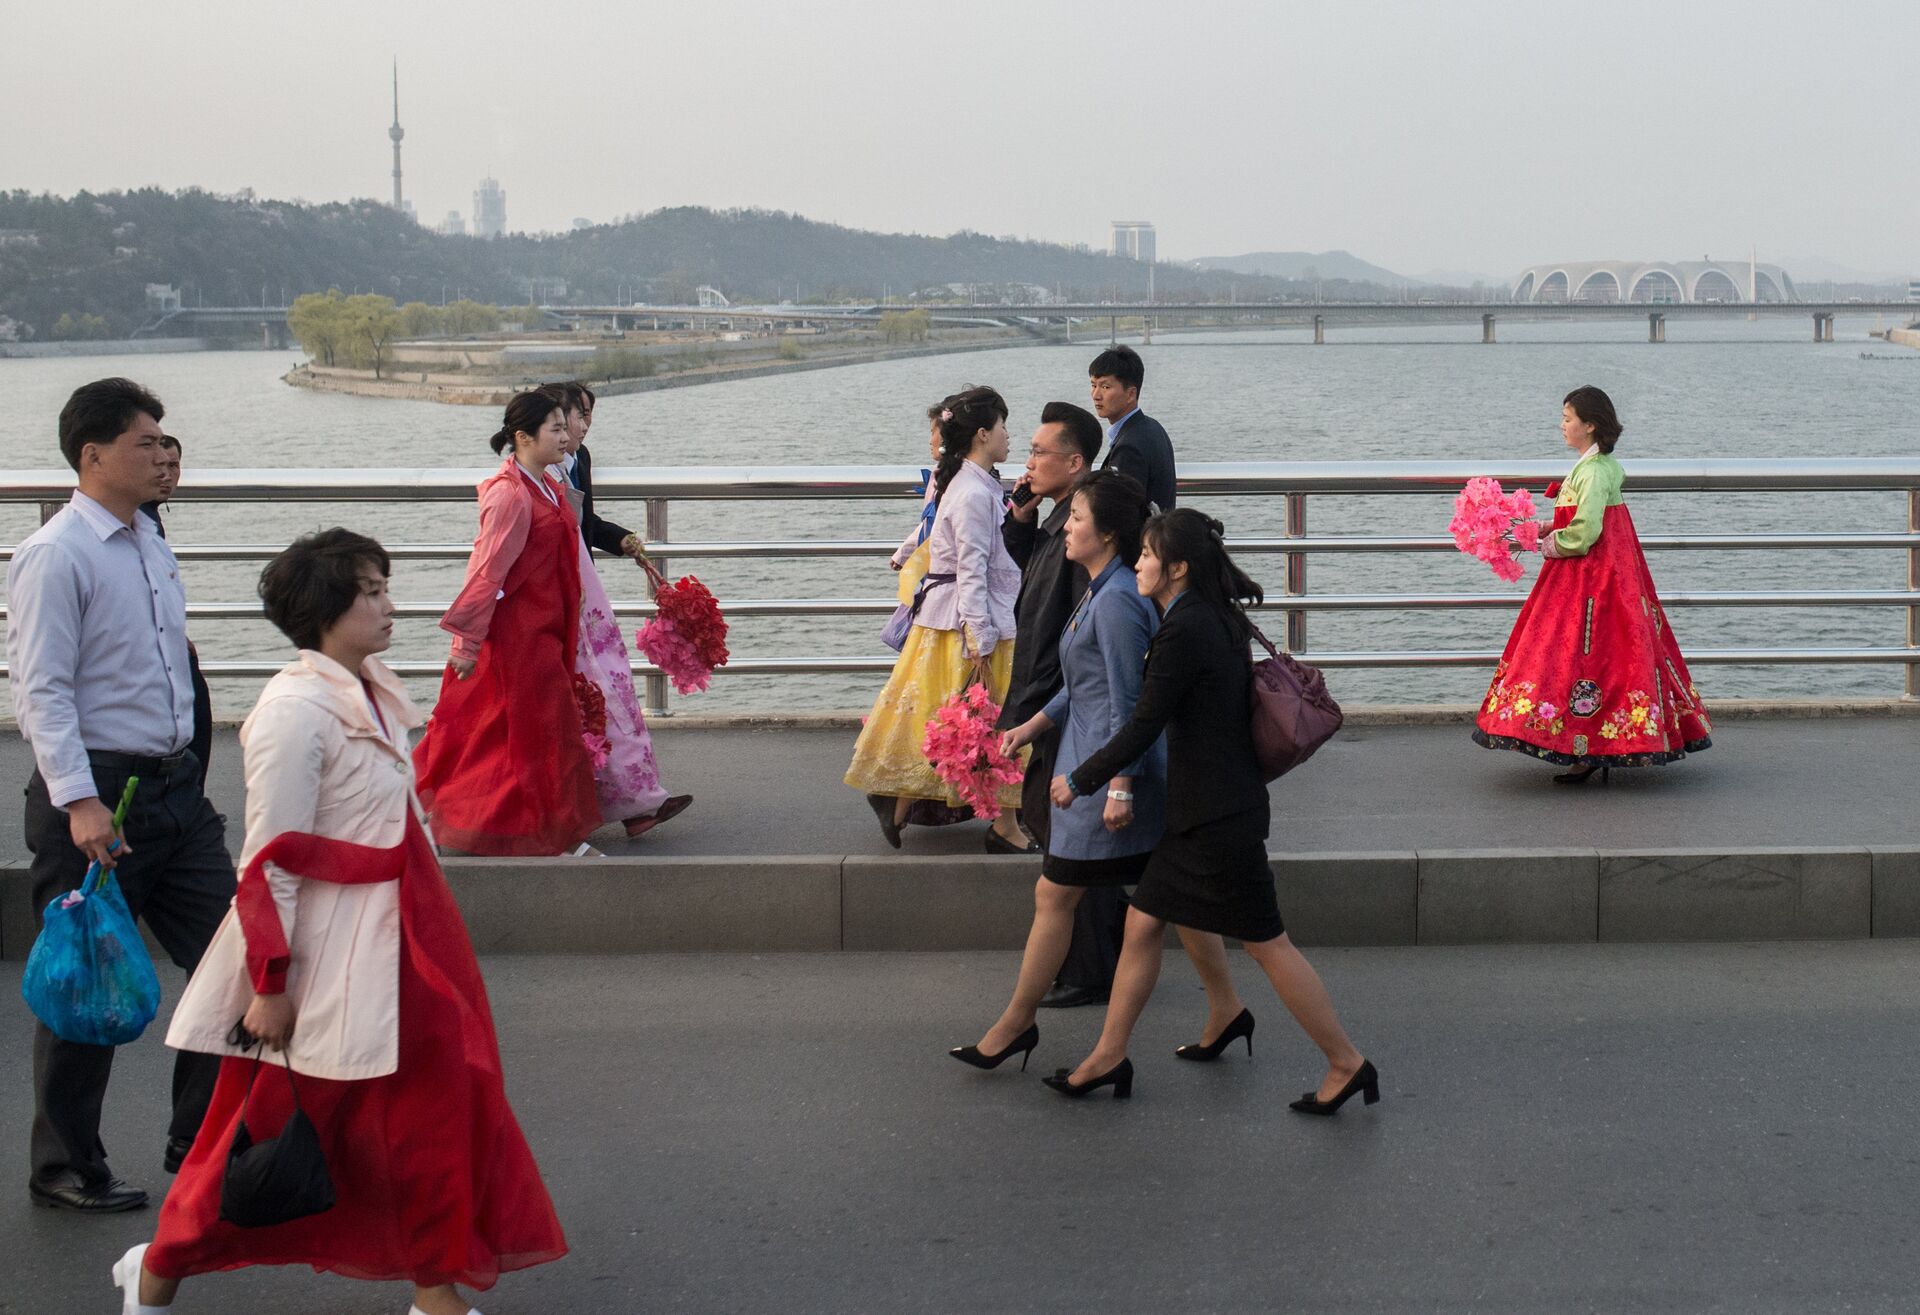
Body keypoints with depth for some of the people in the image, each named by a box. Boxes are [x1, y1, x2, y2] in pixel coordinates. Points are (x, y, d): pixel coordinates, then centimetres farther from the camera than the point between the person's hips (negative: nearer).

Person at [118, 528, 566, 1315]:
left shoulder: (370, 694, 8)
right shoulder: (295, 711, -19)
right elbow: (270, 861, -19)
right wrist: (270, 983, -19)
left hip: (394, 940, 9)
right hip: (332, 951, -8)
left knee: (436, 1105, 10)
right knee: (285, 1126, 5)